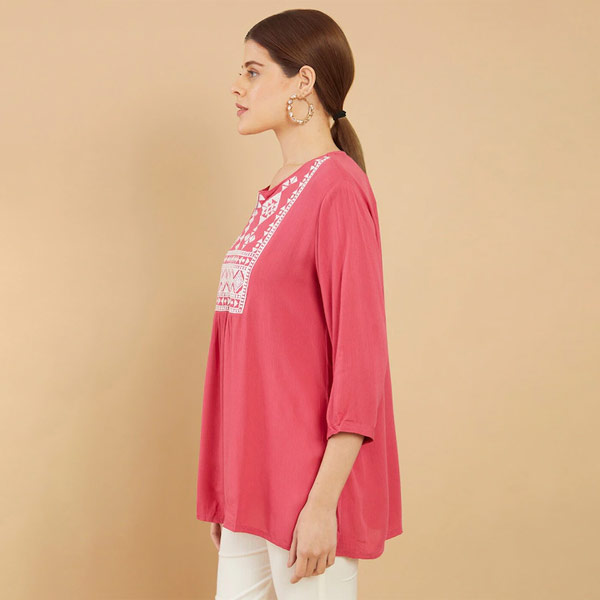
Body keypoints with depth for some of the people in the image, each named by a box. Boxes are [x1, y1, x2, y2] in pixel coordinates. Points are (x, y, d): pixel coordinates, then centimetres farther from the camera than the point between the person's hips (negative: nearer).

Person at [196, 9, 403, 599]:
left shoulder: (338, 188, -13)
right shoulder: (275, 196, 12)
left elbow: (360, 359, -17)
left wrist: (322, 503, -18)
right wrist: (225, 492, 16)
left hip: (307, 490, -8)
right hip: (254, 485, 8)